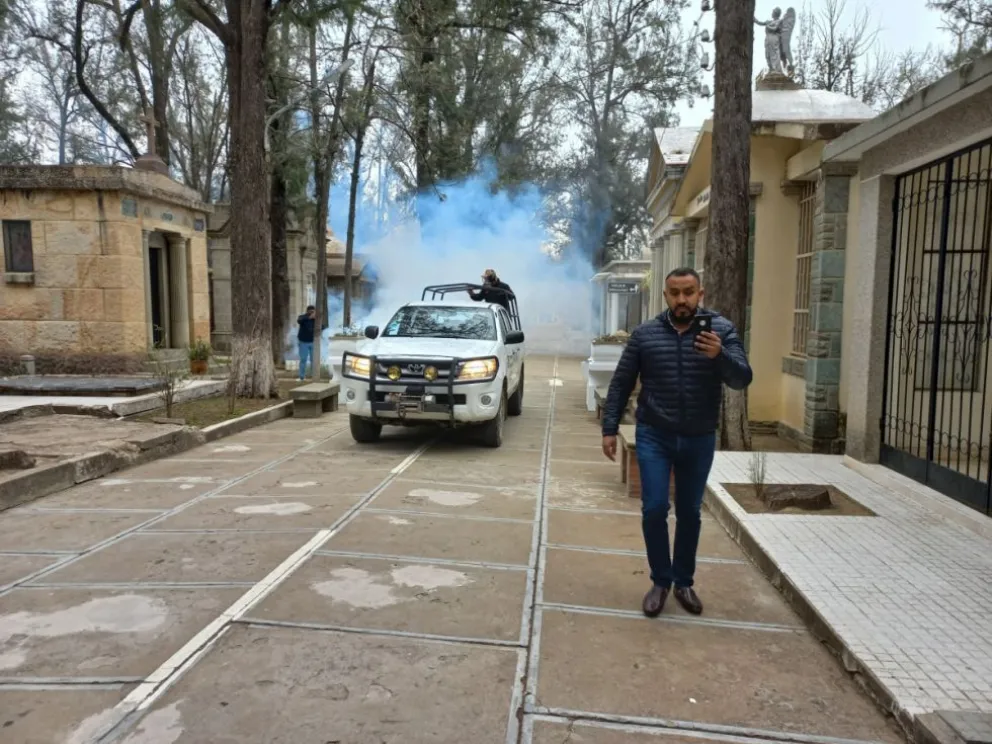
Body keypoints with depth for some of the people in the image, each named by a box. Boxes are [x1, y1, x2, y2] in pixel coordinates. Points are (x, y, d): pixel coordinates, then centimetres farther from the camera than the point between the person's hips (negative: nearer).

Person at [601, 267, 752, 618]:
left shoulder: (722, 330, -4)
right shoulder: (645, 333, -3)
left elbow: (742, 379, -14)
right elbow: (621, 383, 2)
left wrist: (720, 355, -33)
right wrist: (610, 428, -2)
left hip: (699, 440, 1)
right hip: (654, 437, 0)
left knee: (690, 513, 11)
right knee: (654, 509, -4)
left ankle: (684, 581, 28)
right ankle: (660, 580, 16)